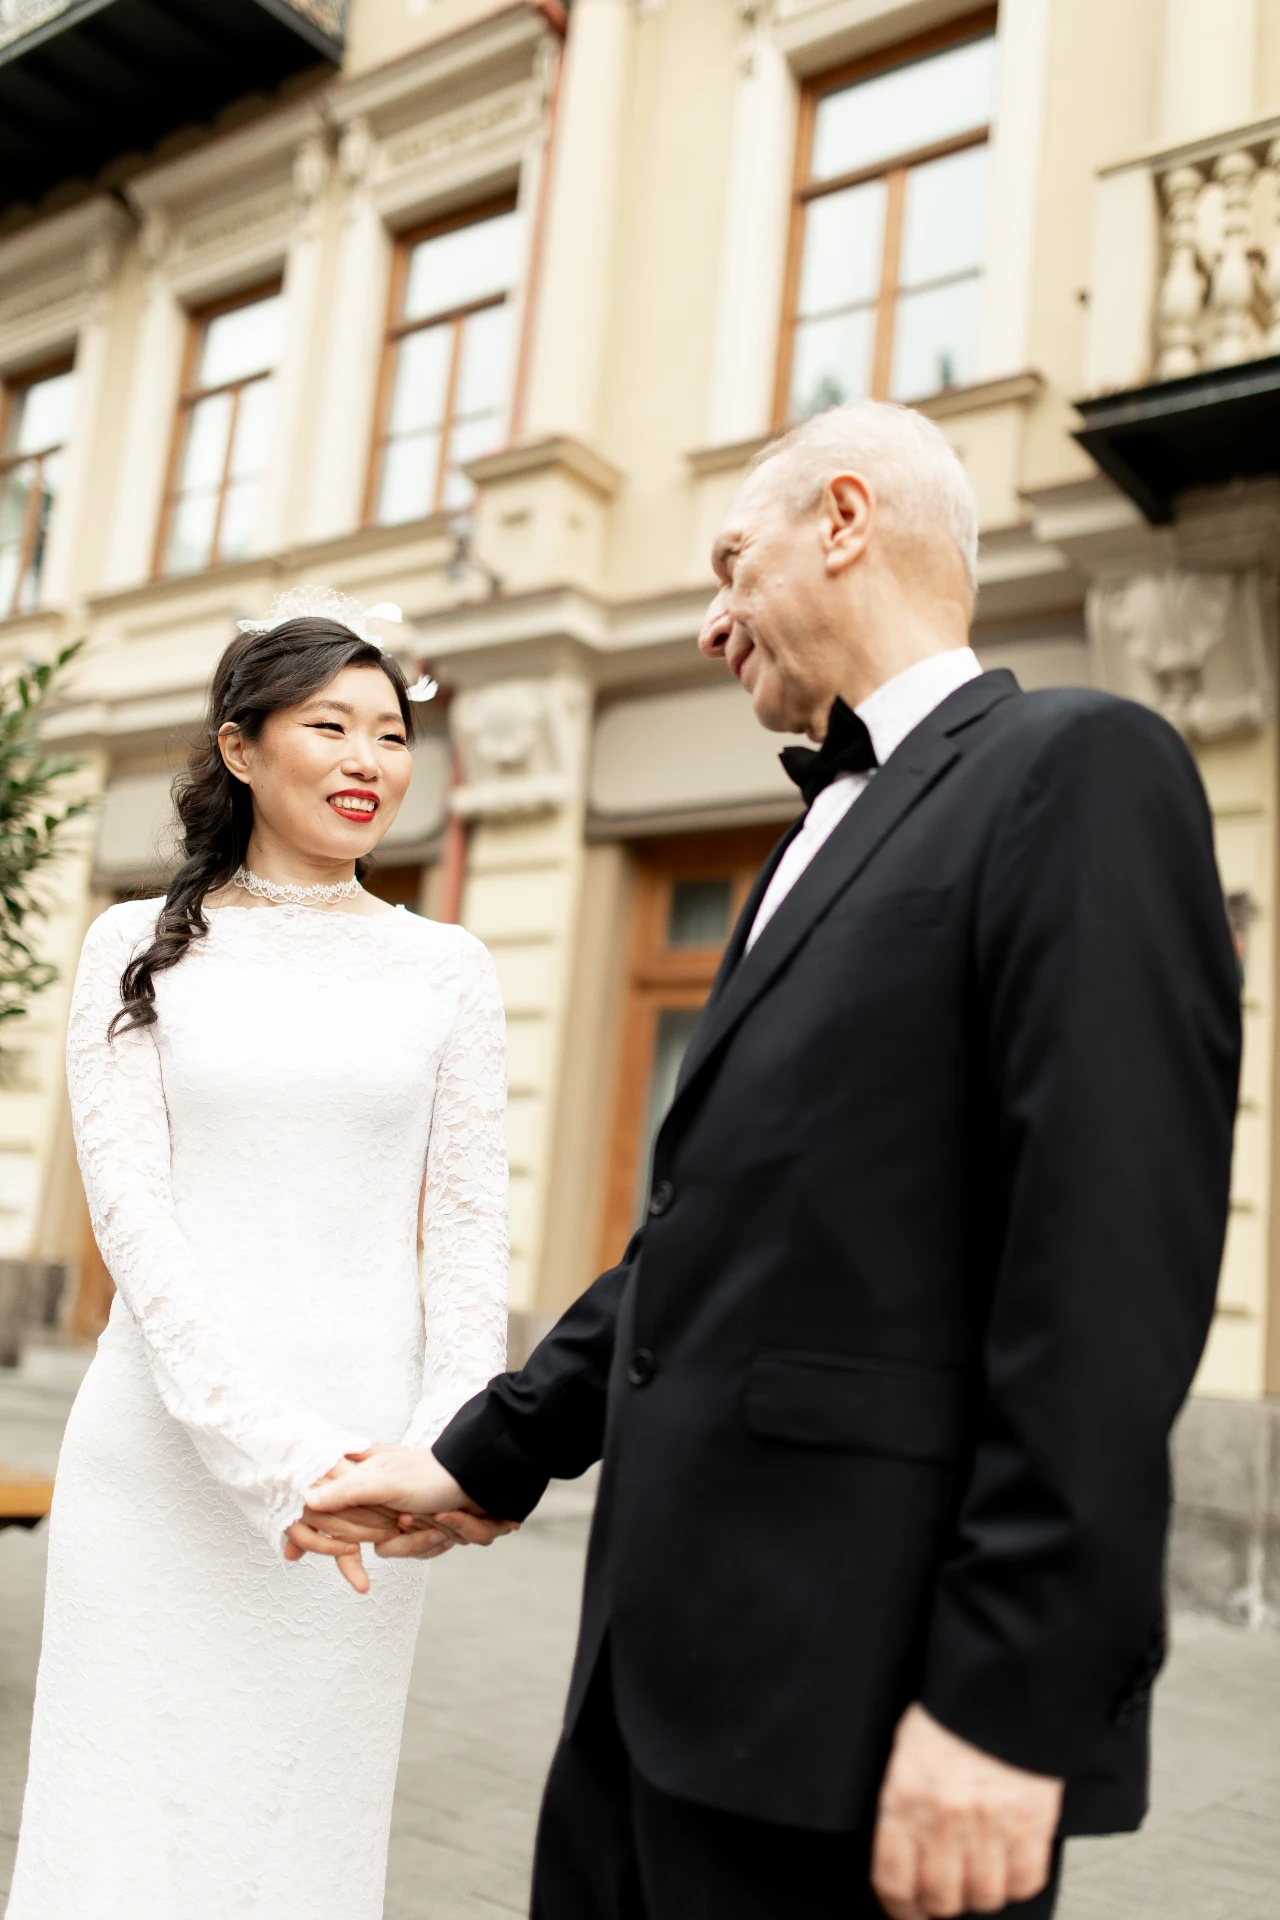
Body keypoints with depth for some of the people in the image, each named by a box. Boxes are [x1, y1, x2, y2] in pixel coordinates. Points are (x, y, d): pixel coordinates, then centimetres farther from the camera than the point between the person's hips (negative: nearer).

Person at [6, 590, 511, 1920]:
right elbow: (129, 1205, -6)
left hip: (362, 1459, 1)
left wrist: (447, 1443, -10)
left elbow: (468, 1223, 4)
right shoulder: (141, 948, 3)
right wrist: (267, 1449, -17)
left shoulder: (445, 968, 7)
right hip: (163, 1450, -1)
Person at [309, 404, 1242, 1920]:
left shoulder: (1080, 766, -8)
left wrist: (1008, 1698, -20)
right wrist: (489, 1458, 17)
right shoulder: (822, 840, 19)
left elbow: (1118, 1249, -18)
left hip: (855, 1678, -8)